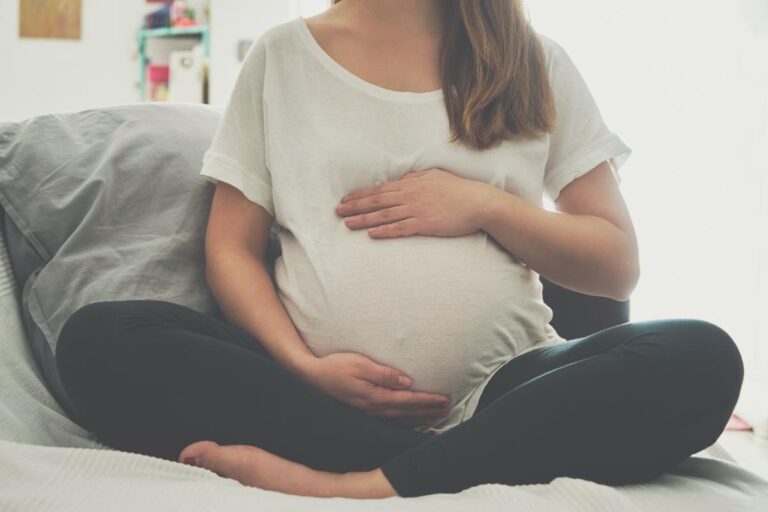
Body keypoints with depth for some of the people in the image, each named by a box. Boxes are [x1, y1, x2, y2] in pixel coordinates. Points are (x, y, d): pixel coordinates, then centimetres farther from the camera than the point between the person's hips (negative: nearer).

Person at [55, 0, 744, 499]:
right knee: (99, 337, -24)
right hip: (322, 390, 1)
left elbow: (617, 267, 11)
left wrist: (487, 206, -5)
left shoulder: (537, 63, 14)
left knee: (700, 359, -26)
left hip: (500, 386, 0)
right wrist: (304, 366, -10)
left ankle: (354, 484, -31)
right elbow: (231, 250, 9)